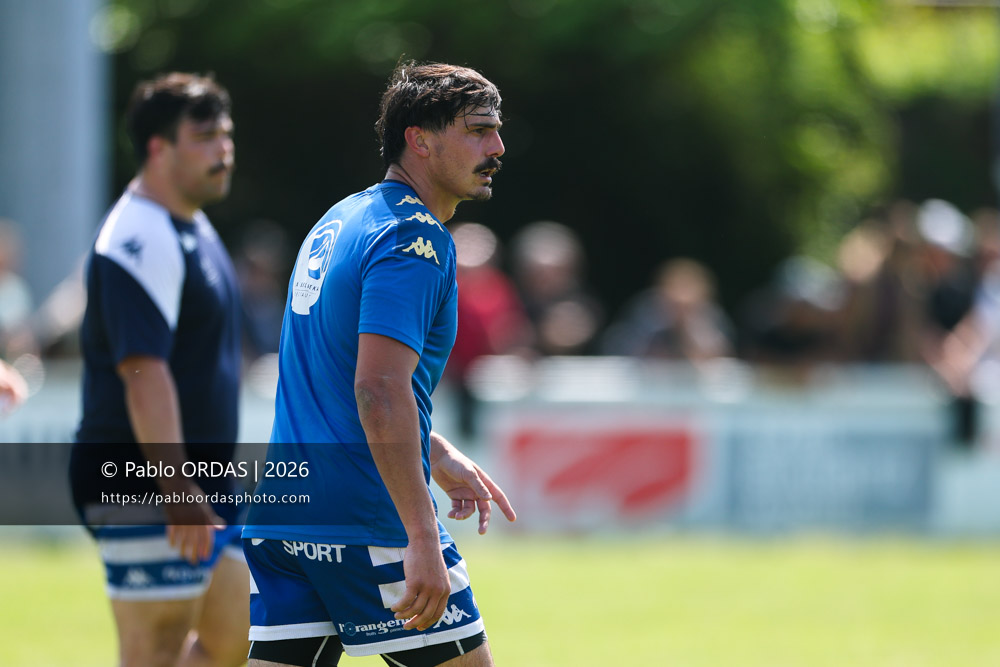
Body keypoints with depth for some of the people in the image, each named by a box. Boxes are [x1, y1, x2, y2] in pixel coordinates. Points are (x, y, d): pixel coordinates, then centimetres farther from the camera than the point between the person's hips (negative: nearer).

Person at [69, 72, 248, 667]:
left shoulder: (194, 228, 16)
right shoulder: (141, 240, -17)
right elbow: (143, 373, -26)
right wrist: (178, 491, -31)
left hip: (196, 488, 10)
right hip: (144, 486, -10)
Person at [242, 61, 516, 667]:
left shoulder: (341, 223, 19)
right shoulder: (414, 240, -12)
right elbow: (379, 390, -24)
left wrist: (440, 457, 32)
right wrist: (422, 540, -27)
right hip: (368, 523, -9)